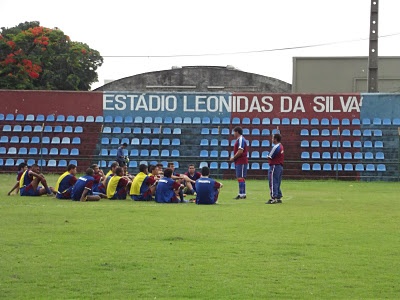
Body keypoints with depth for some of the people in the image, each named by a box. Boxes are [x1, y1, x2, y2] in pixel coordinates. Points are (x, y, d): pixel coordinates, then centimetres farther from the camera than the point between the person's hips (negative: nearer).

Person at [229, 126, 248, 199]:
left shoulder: (241, 140, -14)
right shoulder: (239, 140, 18)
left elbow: (240, 151, -22)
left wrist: (233, 158, -12)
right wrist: (234, 158, 11)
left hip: (241, 162, -10)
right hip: (238, 162, 10)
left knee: (241, 178, -10)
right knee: (240, 178, 12)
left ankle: (242, 194, -11)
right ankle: (241, 194, 17)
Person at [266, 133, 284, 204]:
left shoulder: (276, 147, -17)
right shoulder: (281, 146, 13)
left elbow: (269, 157, -15)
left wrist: (268, 156, 6)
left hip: (274, 166, -10)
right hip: (280, 166, 10)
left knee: (273, 183, -7)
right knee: (277, 183, 16)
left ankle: (274, 198, -10)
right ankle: (278, 198, 18)